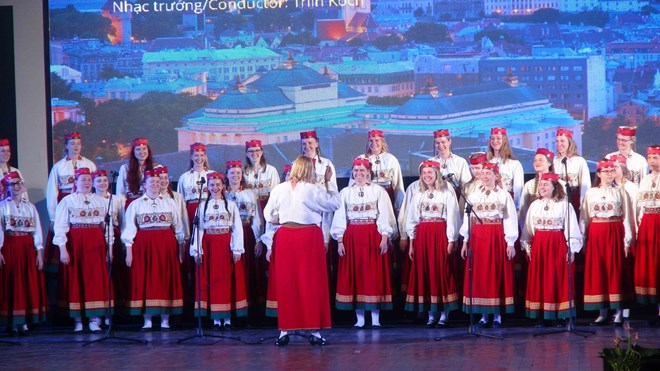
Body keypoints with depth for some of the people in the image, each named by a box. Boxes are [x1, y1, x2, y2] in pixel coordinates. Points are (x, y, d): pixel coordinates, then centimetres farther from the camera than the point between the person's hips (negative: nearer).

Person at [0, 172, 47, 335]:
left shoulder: (30, 207, 10)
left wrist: (39, 252, -1)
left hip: (28, 248, 3)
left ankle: (24, 321, 3)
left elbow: (37, 230, 6)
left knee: (29, 284, 0)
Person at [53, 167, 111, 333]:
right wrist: (62, 249, -10)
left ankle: (94, 320, 1)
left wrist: (109, 247, 3)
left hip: (96, 244, 2)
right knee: (75, 281, 0)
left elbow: (108, 225, 9)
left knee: (96, 280, -2)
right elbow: (60, 226, -3)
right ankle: (77, 321, 7)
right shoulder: (67, 201, 2)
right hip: (75, 243, -2)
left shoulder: (101, 201, 10)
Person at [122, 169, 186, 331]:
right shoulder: (135, 204, 8)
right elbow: (129, 229, 3)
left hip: (167, 245, 1)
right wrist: (129, 251, -5)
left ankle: (165, 320, 5)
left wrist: (181, 249, 5)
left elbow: (179, 227, 10)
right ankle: (147, 320, 3)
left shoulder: (170, 202, 11)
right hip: (143, 245, -1)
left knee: (166, 280, 0)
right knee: (145, 281, -2)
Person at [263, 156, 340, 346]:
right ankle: (315, 331, 5)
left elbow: (269, 216, 8)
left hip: (285, 237, 3)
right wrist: (329, 182, 13)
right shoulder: (313, 189, -6)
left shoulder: (279, 189, 3)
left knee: (285, 284, 7)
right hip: (309, 237, -3)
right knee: (311, 283, 3)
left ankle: (284, 331, 9)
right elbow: (335, 203, 4)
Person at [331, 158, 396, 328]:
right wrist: (340, 241, 0)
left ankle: (376, 318, 4)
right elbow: (340, 218, 7)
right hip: (351, 236, 2)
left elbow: (384, 216, -2)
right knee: (354, 275, 2)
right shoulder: (345, 192, 9)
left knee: (374, 275, -1)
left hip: (373, 236, -2)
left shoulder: (378, 191, 2)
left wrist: (384, 238, -10)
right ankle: (359, 318, 8)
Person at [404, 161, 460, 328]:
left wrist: (451, 241, -11)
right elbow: (411, 220, 13)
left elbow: (452, 218, -5)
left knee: (442, 272, -3)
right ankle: (431, 315, 9)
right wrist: (411, 243, 7)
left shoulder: (447, 194, 0)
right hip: (422, 237, 4)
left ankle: (444, 314, 3)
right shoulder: (418, 196, 13)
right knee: (424, 273, 3)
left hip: (440, 236, -4)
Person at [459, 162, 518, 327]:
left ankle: (497, 315, 6)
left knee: (497, 274, 0)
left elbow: (510, 220, -1)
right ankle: (483, 315, 7)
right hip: (477, 238, 3)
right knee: (479, 275, 1)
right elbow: (467, 219, 9)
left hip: (497, 238, -3)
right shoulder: (473, 195, 11)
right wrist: (465, 241, 4)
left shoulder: (504, 195, 2)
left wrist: (510, 243, -7)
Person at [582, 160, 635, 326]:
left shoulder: (620, 192, 6)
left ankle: (619, 312, 0)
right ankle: (602, 312, 5)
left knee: (616, 270, -3)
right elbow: (584, 218, 8)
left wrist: (627, 240, -5)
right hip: (595, 235, 2)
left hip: (615, 234, -2)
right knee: (597, 271, 0)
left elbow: (627, 217, 2)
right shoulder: (590, 193, 10)